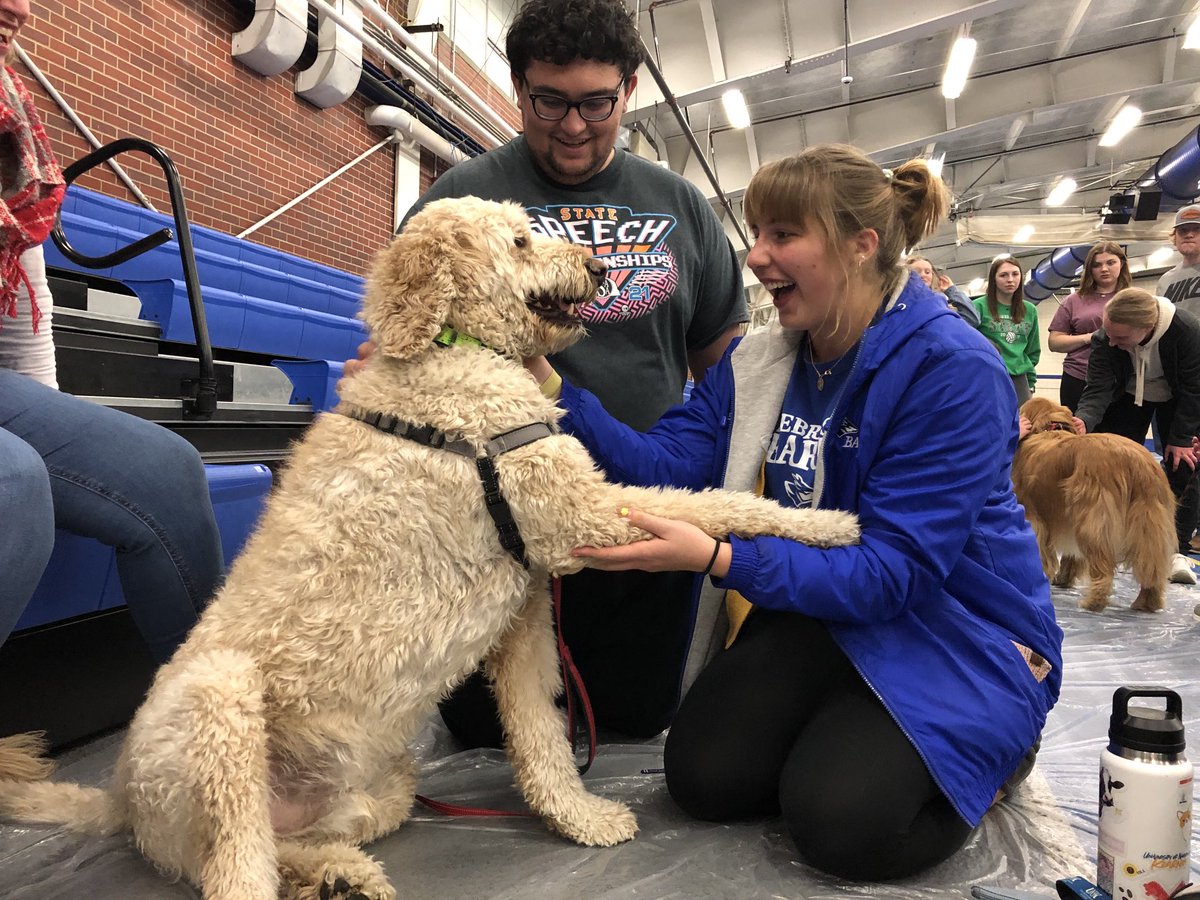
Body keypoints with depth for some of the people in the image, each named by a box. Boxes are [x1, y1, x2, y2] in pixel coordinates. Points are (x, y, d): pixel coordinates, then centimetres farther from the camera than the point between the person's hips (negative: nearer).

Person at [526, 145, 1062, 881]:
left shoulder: (953, 370, -23)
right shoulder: (756, 362, -1)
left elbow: (894, 572, -27)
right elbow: (665, 463, -11)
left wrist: (719, 558, -38)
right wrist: (554, 388, -23)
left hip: (952, 635, -4)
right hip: (820, 613, 5)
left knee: (839, 819, -22)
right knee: (704, 774, -11)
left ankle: (996, 747, 8)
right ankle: (848, 738, 17)